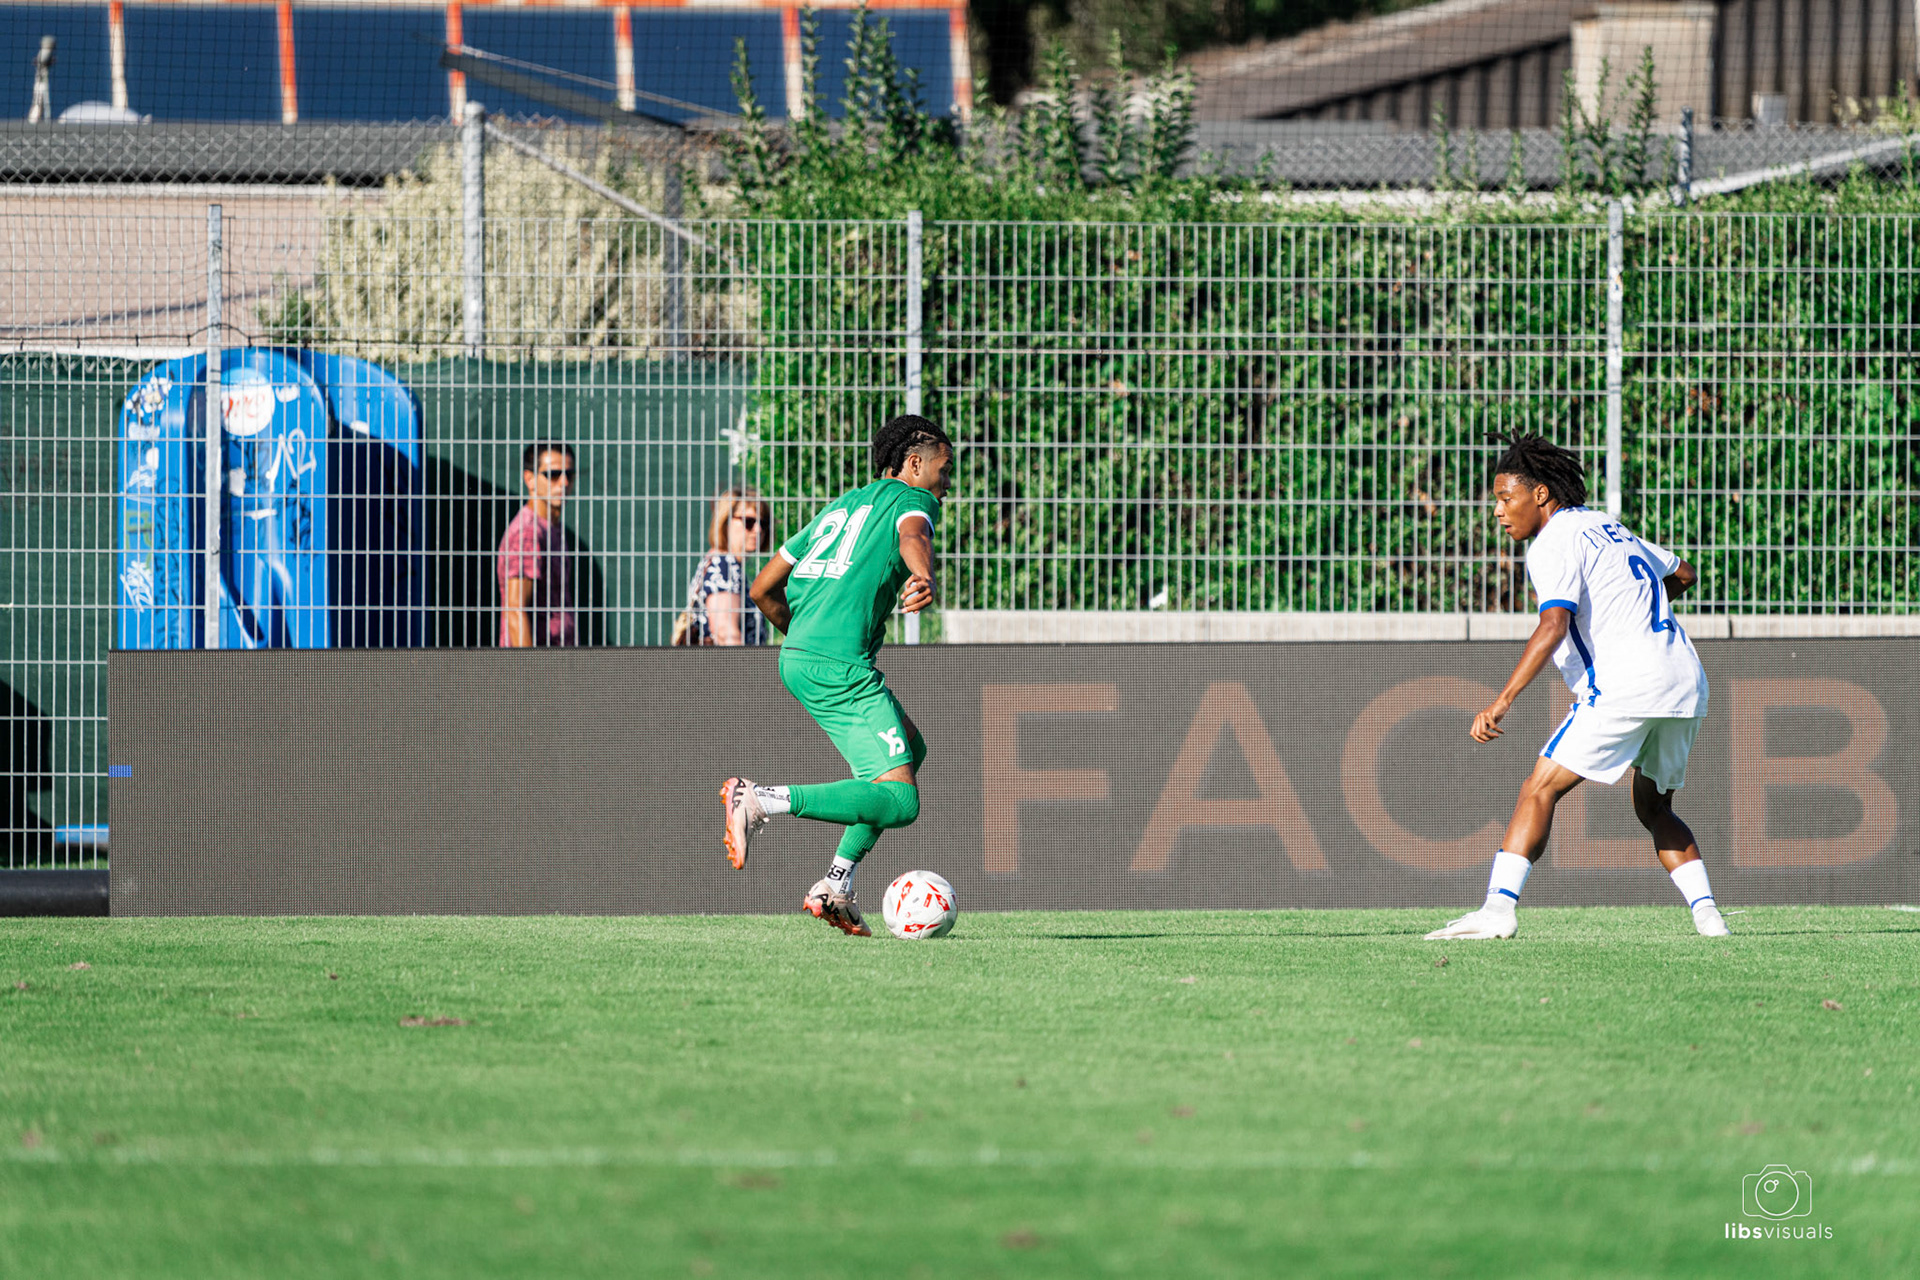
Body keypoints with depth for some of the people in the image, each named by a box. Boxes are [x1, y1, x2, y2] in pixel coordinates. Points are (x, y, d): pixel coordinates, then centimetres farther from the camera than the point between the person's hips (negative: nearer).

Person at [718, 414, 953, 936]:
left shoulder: (840, 507, 27)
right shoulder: (912, 499, 5)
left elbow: (764, 588, 27)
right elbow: (912, 534, -23)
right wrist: (924, 578, -44)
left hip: (796, 658, 9)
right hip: (842, 668, -9)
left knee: (910, 748, 24)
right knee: (900, 802, -11)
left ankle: (836, 888, 16)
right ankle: (760, 800, -21)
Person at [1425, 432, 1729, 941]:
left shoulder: (1554, 545, -5)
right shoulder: (1608, 527, 21)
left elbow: (1553, 626, -21)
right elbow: (1683, 574, 33)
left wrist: (1503, 701, -25)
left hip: (1624, 685, -8)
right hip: (1685, 678, 8)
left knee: (1541, 788, -6)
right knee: (1653, 809, 22)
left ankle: (1498, 907, -17)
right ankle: (1707, 913, 9)